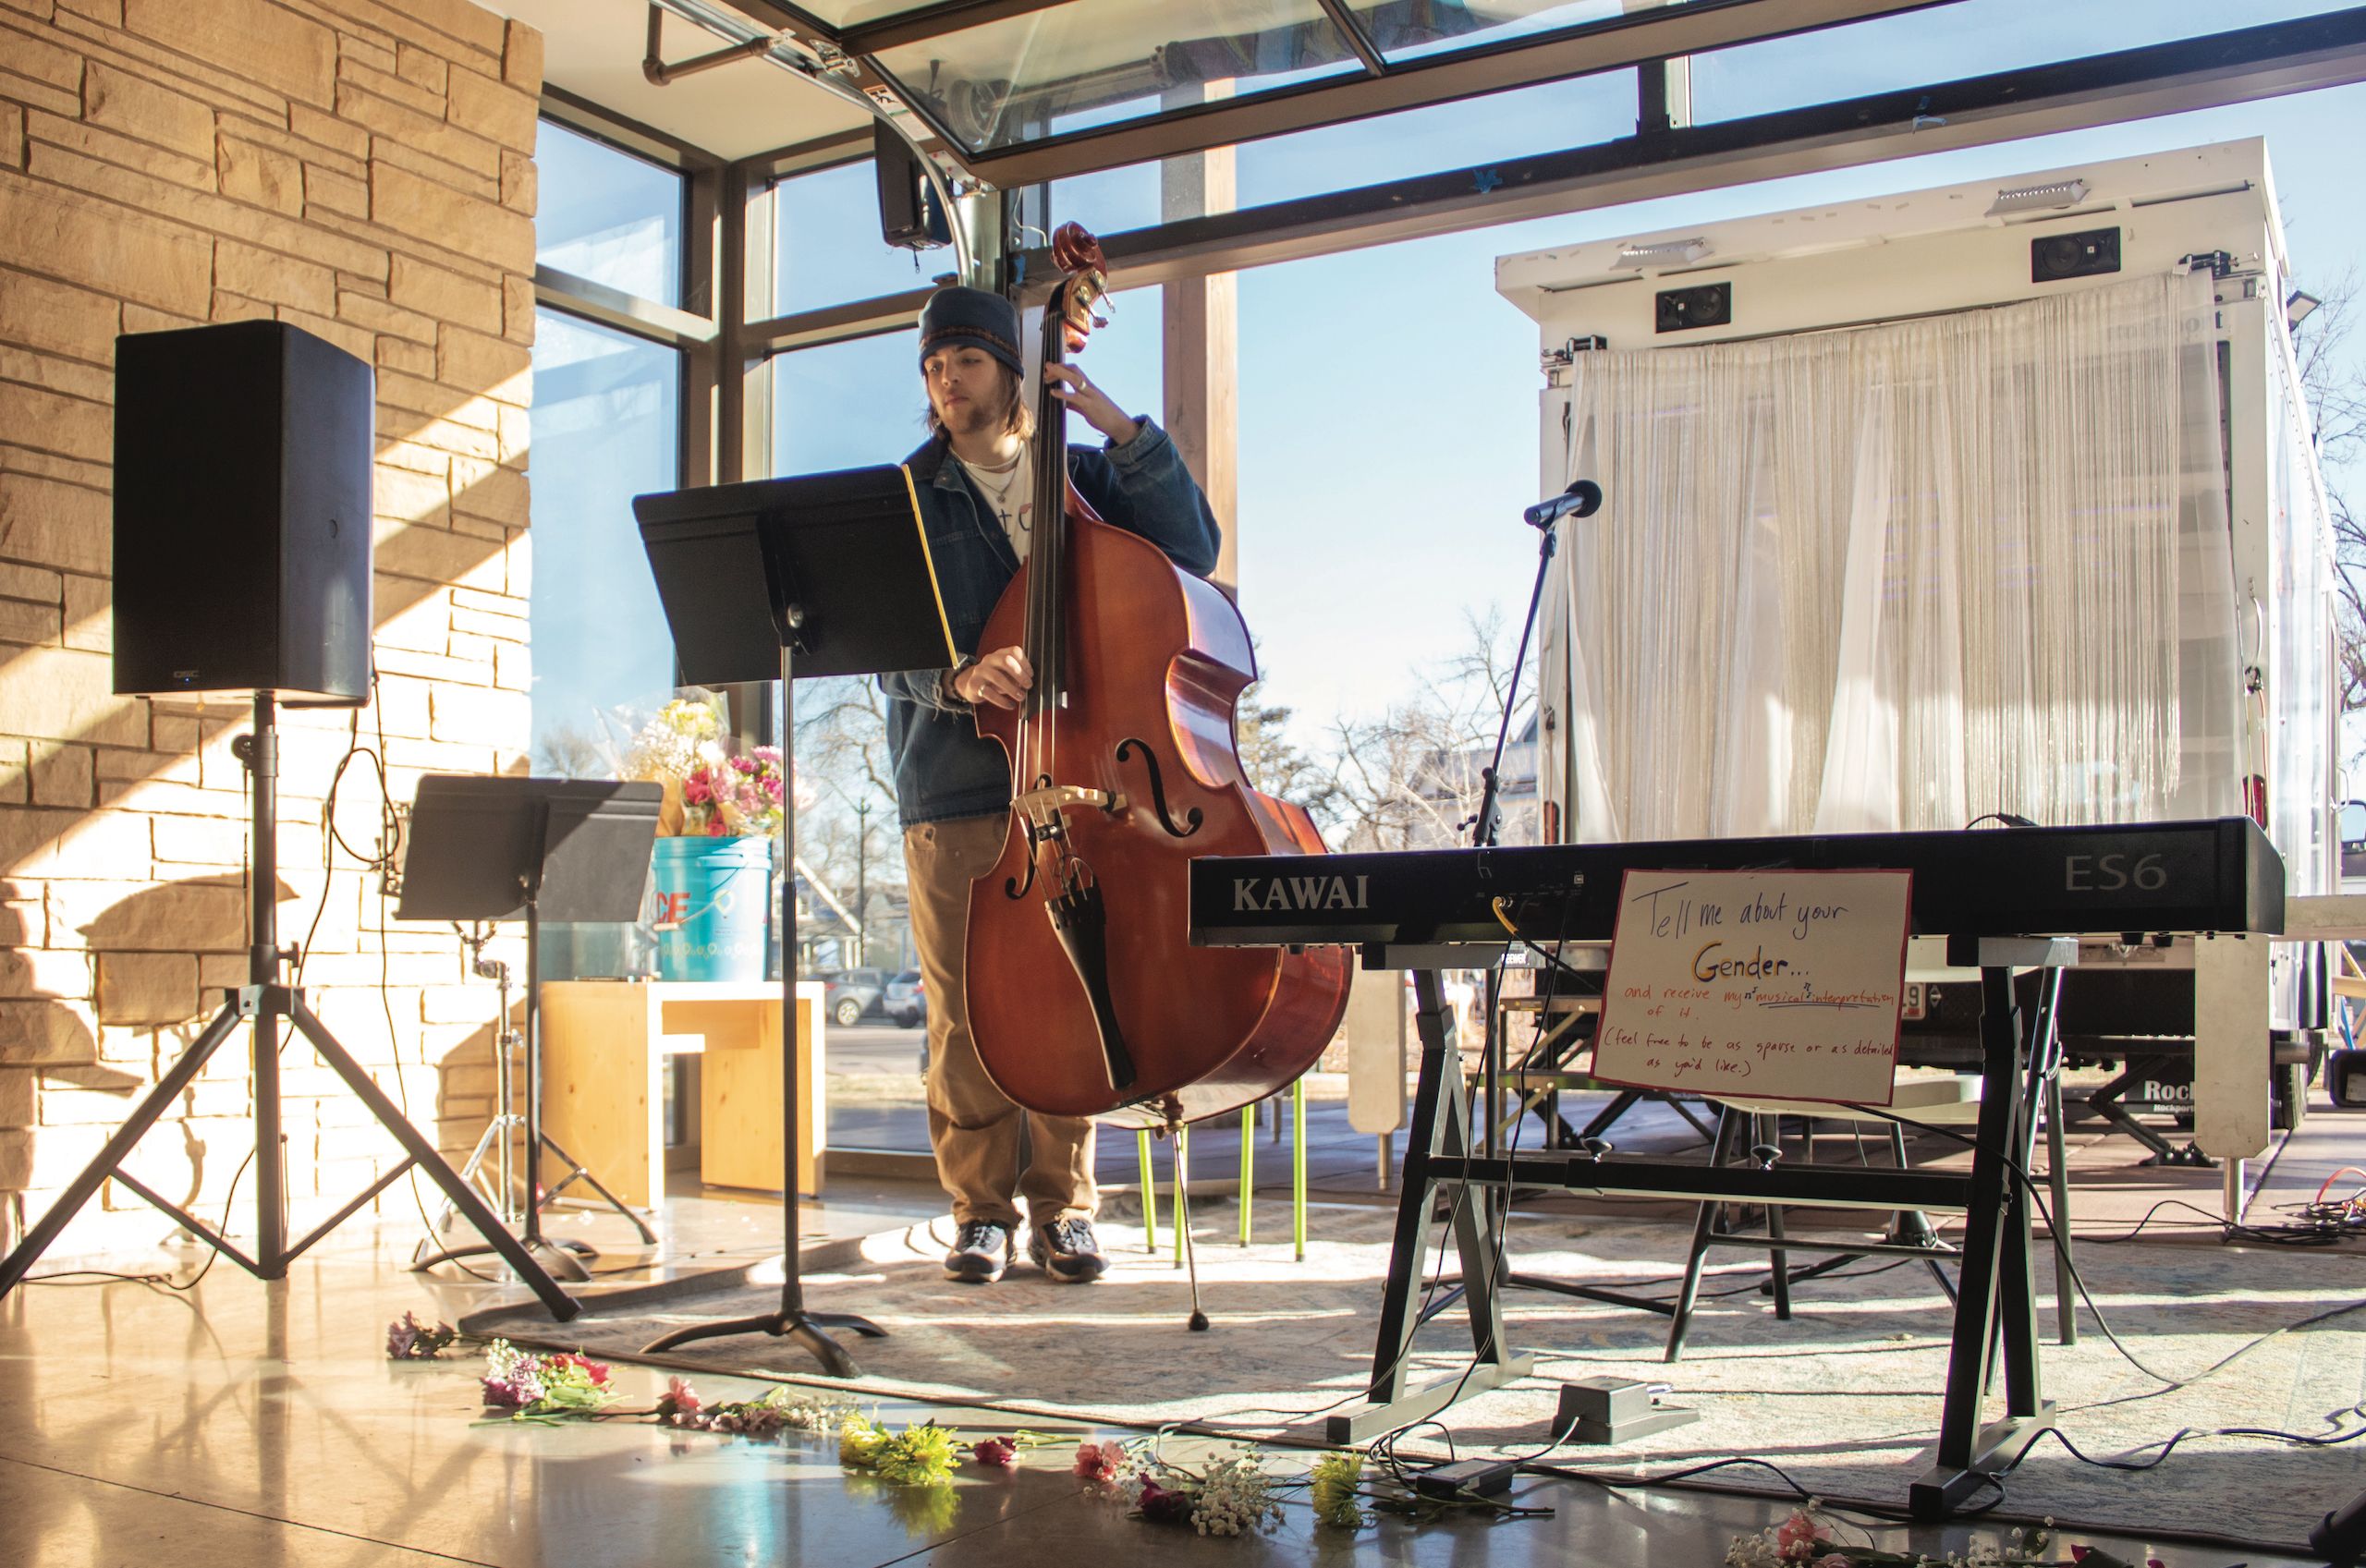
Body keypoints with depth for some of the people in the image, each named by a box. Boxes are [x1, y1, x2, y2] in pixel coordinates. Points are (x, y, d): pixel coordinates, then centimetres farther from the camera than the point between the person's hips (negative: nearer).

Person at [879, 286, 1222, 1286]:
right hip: (952, 786, 0)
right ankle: (982, 1209, 13)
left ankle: (1062, 1208, 11)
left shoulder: (1084, 478, 13)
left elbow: (1192, 549, 1)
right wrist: (957, 677, -22)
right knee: (964, 1006, 0)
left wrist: (1127, 433, -5)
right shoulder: (908, 498, 9)